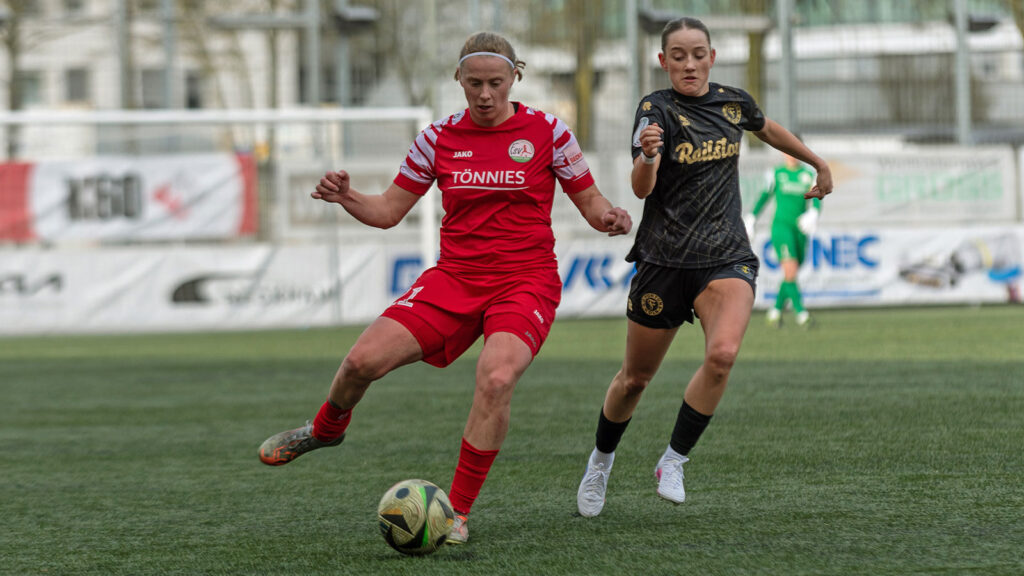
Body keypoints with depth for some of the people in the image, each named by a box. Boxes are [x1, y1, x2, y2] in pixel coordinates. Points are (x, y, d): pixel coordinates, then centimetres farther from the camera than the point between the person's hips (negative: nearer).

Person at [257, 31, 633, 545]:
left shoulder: (546, 132, -2)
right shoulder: (440, 137, 4)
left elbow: (590, 202, 5)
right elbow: (388, 211, 9)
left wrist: (608, 216, -18)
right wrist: (345, 197, -11)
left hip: (525, 282, -3)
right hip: (454, 278, 3)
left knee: (496, 377, -31)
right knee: (364, 359, -14)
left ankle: (457, 512, -16)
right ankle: (326, 429, 23)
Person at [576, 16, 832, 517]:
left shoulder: (733, 103, 4)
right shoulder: (657, 109, -10)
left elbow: (768, 130, 28)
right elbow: (641, 188, -24)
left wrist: (818, 163, 38)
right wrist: (648, 156, -45)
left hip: (726, 257, 2)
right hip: (664, 259, -2)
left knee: (722, 353, -26)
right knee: (636, 377, 10)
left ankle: (673, 462, -12)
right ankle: (601, 460, 38)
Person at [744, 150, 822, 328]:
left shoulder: (808, 175, 8)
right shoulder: (776, 174, 6)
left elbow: (816, 199, -3)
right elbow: (765, 195, 16)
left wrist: (813, 212, -23)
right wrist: (751, 218, 18)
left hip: (799, 229, 3)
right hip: (781, 226, -3)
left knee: (791, 274, 8)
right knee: (790, 270, -19)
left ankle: (776, 311, 26)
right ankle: (800, 312, -22)